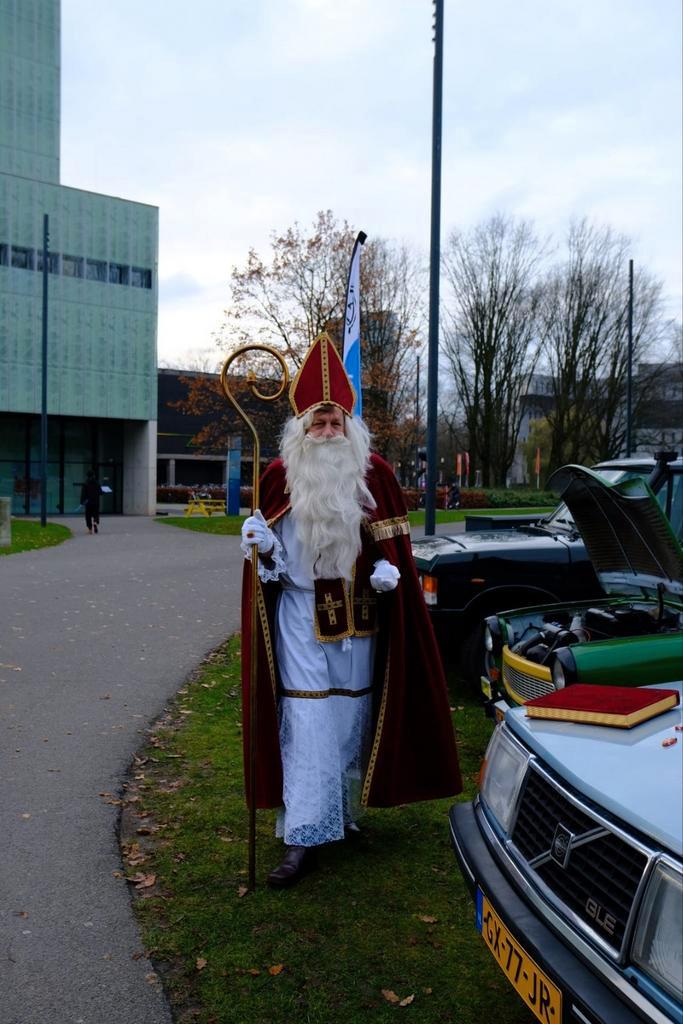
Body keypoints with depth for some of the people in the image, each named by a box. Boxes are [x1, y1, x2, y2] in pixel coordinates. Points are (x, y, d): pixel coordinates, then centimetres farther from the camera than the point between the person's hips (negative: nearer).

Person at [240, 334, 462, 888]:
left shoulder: (374, 473, -1)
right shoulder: (281, 475, -2)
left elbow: (391, 540, 6)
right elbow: (272, 552, 5)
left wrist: (388, 569, -13)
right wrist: (261, 546, -17)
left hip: (358, 613, 2)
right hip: (301, 613, -1)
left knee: (352, 712, 11)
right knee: (306, 718, -3)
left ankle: (346, 811, 31)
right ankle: (303, 836, 2)